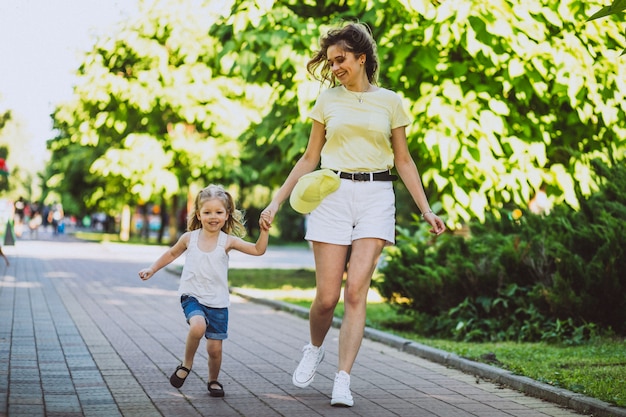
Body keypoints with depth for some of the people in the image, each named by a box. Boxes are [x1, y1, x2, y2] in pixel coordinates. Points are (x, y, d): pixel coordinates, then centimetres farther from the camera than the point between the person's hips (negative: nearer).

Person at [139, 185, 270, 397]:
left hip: (218, 302, 1)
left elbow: (258, 250, -10)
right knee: (198, 326, -32)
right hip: (192, 297, -1)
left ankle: (213, 380, 31)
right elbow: (172, 254, 18)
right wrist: (152, 269, 16)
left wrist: (264, 230, -23)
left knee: (215, 348, 3)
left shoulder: (228, 241, -4)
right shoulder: (189, 238, -1)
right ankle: (187, 364, -7)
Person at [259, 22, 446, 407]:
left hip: (376, 197, -1)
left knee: (356, 291, -13)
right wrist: (277, 202, 8)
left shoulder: (390, 101, 8)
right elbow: (310, 159, 14)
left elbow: (404, 160, 12)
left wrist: (426, 209, 5)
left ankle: (343, 382, -11)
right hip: (333, 193, 1)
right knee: (327, 296, -3)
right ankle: (315, 349, 29)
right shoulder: (328, 101, 10)